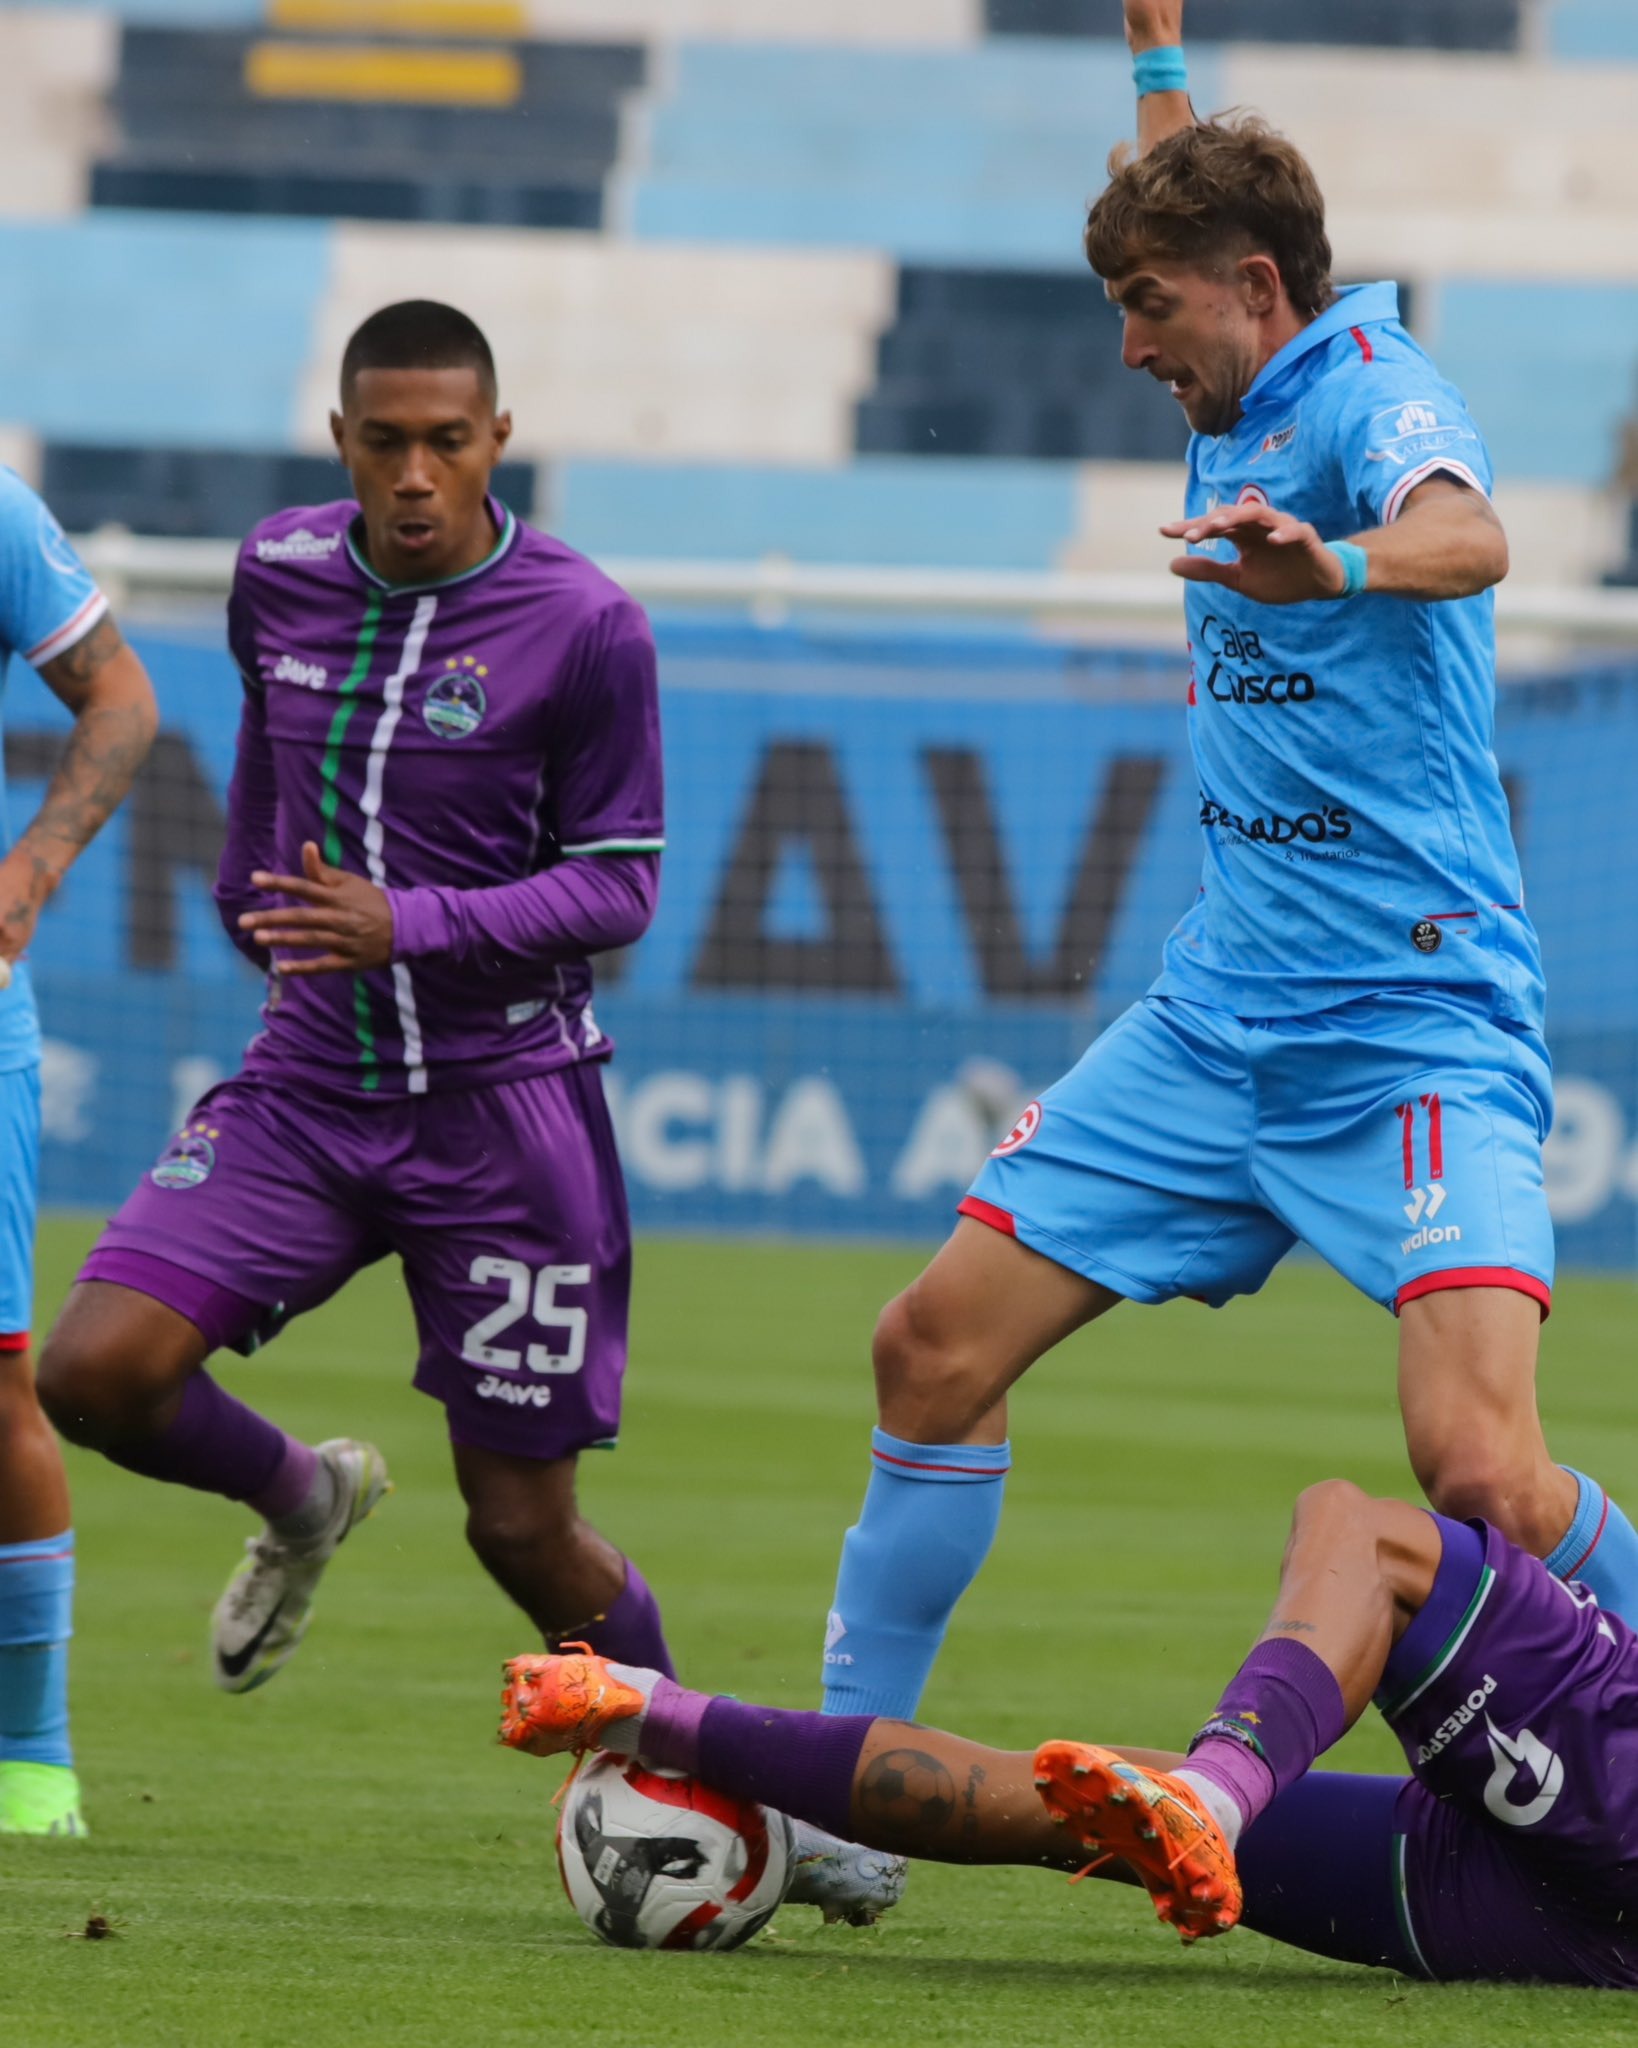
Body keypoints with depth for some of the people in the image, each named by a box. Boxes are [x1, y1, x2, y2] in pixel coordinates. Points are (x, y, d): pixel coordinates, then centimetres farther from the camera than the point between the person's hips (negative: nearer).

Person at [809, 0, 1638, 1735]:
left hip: (1413, 1023, -9)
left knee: (1477, 1465, -23)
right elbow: (1192, 208, 39)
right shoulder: (1239, 405, 13)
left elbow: (1467, 535, -38)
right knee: (939, 1341, 4)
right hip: (1219, 1010, 9)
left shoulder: (1372, 395, -12)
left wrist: (1340, 565, -58)